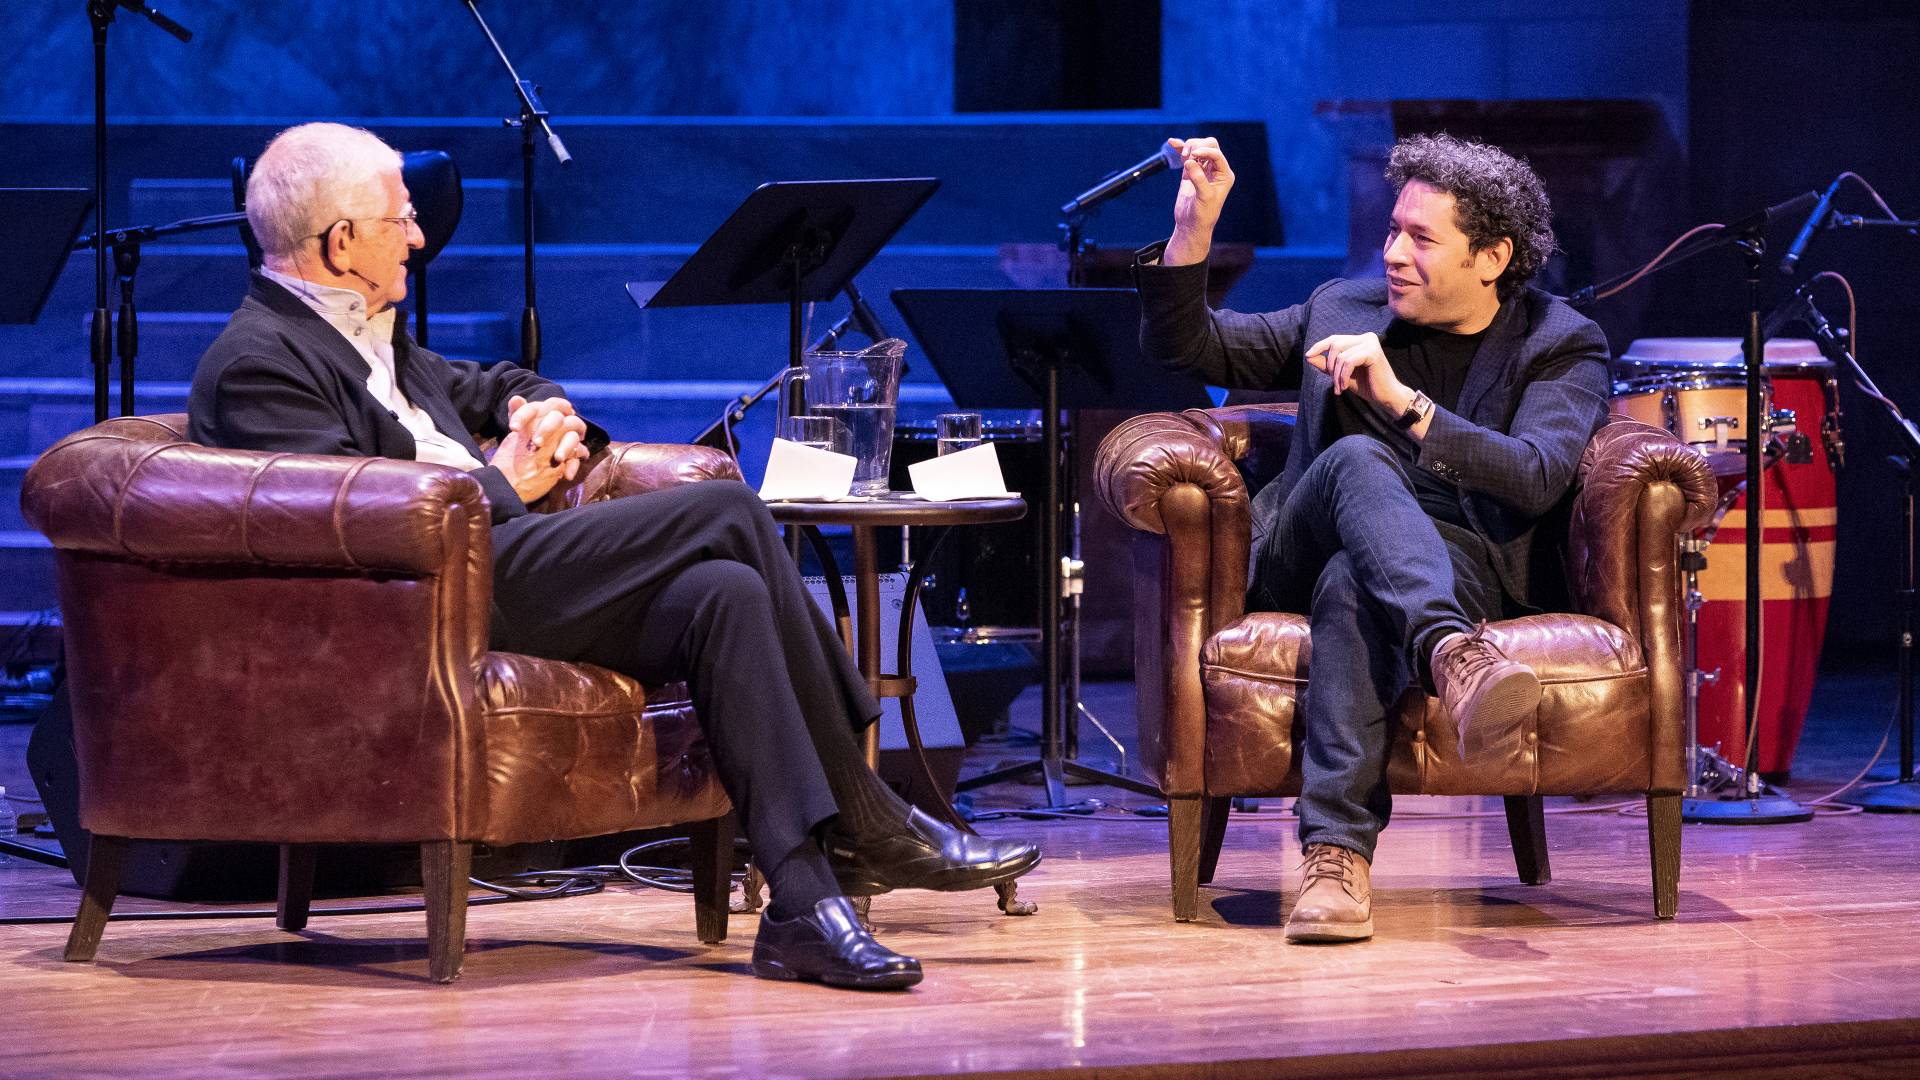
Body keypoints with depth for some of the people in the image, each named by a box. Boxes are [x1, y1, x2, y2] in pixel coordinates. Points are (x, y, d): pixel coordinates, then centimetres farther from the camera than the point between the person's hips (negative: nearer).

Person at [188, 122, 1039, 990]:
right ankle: (865, 823, -14)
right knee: (728, 512, -18)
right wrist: (504, 483, -7)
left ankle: (804, 904, -22)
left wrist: (547, 416, 14)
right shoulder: (256, 362, -5)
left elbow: (504, 388, 38)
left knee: (725, 590, -17)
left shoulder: (373, 336, 26)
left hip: (500, 560, 10)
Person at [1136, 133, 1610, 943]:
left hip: (1469, 565, -2)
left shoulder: (1561, 347, 8)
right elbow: (1187, 350, 20)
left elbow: (1535, 479, -11)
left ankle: (1337, 854, -52)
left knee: (1352, 584, -40)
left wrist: (1403, 400, -21)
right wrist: (1193, 230, 4)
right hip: (1302, 561, 3)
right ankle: (1454, 656, -61)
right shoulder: (1345, 309, 20)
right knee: (1356, 459, -34)